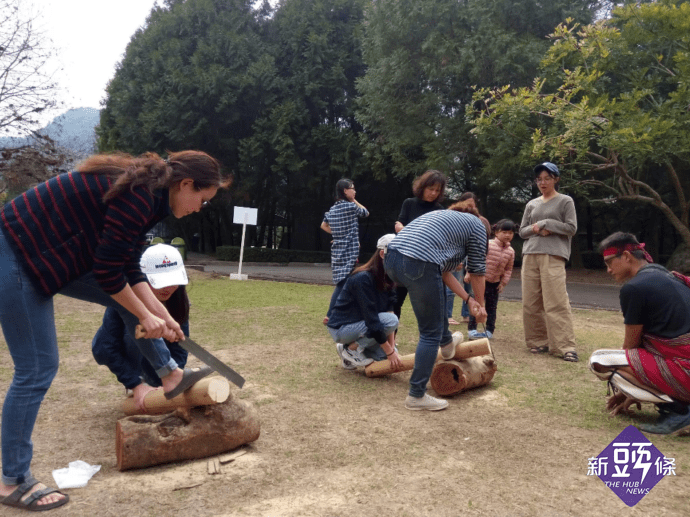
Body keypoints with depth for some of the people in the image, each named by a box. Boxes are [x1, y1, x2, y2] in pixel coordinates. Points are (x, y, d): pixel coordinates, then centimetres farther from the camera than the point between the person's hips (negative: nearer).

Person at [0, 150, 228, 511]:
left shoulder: (146, 191, 6)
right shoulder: (140, 196, -24)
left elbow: (128, 269, 9)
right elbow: (108, 271, -22)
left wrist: (162, 315, 7)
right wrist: (145, 316, -9)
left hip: (53, 251, 10)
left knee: (128, 298, 13)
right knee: (37, 369, -3)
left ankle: (170, 375, 29)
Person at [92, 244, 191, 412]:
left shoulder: (177, 299, -23)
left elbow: (179, 346, -23)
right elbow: (109, 349, -32)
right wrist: (136, 385, -37)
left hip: (147, 351, 4)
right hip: (107, 350, -4)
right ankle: (131, 390, -16)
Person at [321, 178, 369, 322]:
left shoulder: (332, 209, 11)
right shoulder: (351, 206, -10)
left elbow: (324, 226, 22)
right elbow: (366, 213, 7)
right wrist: (354, 200, 9)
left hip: (337, 250, 8)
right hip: (349, 252, -8)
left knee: (341, 283, 13)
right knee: (343, 283, -8)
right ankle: (330, 316, -10)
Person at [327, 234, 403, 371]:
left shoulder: (388, 280, -1)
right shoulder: (363, 278, -26)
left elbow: (390, 311, -5)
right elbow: (371, 320, -28)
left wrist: (392, 349, -12)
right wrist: (389, 352, -26)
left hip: (359, 324, 8)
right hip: (341, 328, -8)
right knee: (390, 319, -26)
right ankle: (351, 349, -10)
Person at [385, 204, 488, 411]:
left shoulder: (443, 215, 35)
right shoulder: (477, 225, 16)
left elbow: (443, 270, 29)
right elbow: (477, 271, 18)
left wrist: (468, 299, 26)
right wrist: (480, 305, 32)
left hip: (391, 258, 8)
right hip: (418, 265, -8)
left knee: (438, 289, 35)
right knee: (431, 333, 5)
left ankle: (446, 344, 47)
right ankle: (416, 396, 11)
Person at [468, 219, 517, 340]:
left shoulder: (511, 251, 3)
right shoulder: (488, 244, -12)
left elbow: (508, 269, 10)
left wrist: (503, 282, 3)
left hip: (495, 283, 5)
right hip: (481, 279, -4)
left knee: (492, 307, 9)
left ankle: (489, 331, 17)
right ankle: (471, 329, 2)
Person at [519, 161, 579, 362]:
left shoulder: (565, 201, 9)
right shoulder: (532, 204, 20)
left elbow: (571, 228, 1)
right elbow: (522, 231, 18)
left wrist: (546, 224, -6)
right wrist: (534, 229, -3)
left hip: (553, 256, -5)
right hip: (530, 256, 5)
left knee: (556, 302, -13)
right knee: (531, 303, 2)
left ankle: (566, 347, -12)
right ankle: (539, 341, 11)